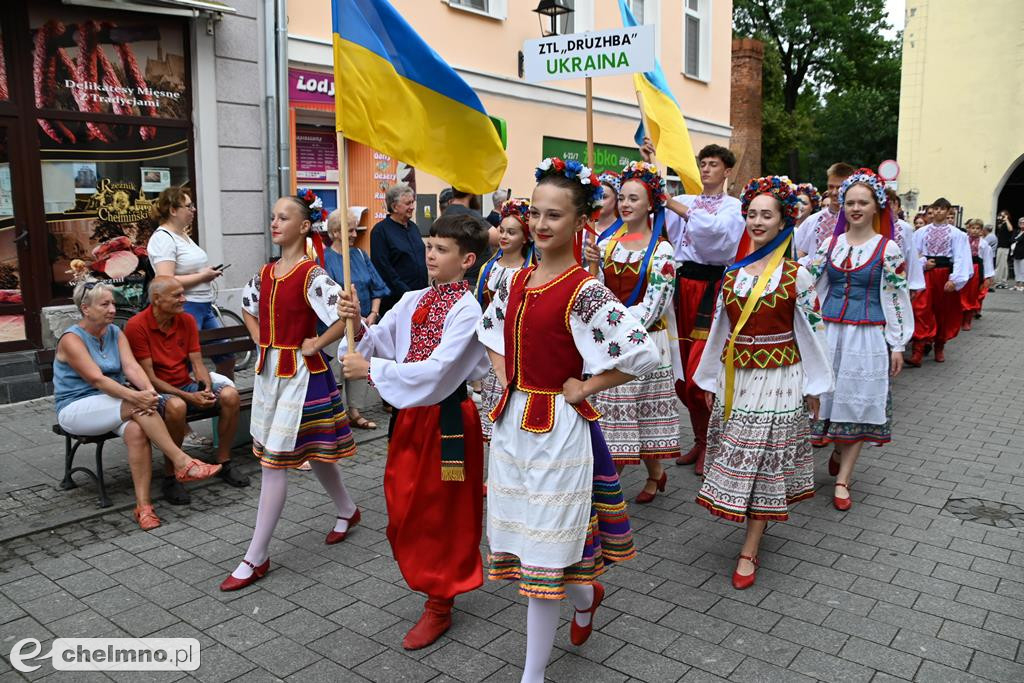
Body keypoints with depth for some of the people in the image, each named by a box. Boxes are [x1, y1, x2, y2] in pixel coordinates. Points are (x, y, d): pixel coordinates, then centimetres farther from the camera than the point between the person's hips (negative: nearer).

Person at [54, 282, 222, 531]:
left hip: (111, 402, 5)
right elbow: (97, 379, -23)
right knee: (139, 408, -32)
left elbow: (131, 366, -8)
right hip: (76, 410, -5)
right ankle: (182, 463, -31)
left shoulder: (115, 333, 8)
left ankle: (143, 504, -31)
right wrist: (135, 397, -37)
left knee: (136, 430, -30)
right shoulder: (72, 339, -11)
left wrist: (149, 389, -29)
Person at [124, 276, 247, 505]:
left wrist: (206, 389, -18)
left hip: (188, 384, 6)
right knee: (176, 407, -39)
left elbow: (198, 364, 3)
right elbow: (149, 377, -16)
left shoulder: (187, 320, 4)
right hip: (158, 391, -5)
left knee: (230, 395, -20)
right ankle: (170, 478, -21)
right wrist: (188, 397, -25)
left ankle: (224, 462, -4)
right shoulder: (137, 326, -13)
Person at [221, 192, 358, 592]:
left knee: (273, 462, -5)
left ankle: (256, 558, 5)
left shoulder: (311, 275, -15)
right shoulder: (265, 273, 7)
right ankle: (347, 511, 41)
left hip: (301, 372, -8)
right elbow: (247, 307, 26)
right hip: (269, 370, 8)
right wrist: (260, 340, 11)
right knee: (311, 451, 19)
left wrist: (315, 345, -17)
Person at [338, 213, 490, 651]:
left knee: (443, 512, 8)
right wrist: (358, 325, -15)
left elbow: (437, 372, -25)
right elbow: (381, 343, 5)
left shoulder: (467, 310, -16)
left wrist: (371, 369, -23)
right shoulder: (413, 301, 6)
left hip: (448, 418, -6)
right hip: (410, 413, 7)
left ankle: (439, 605, 26)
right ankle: (429, 577, 40)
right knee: (404, 504, 15)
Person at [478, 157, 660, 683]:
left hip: (556, 429, -7)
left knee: (543, 548, 4)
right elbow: (491, 327, 24)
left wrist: (583, 388, -14)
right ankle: (585, 596, 47)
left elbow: (644, 353, -22)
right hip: (511, 422, 7)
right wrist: (504, 374, 7)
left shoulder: (584, 292, -16)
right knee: (523, 535, 18)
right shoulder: (518, 281, 5)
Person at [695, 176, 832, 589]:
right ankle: (757, 522, 29)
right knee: (736, 456, 9)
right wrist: (709, 379, 14)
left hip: (778, 378, -4)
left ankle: (749, 550, 8)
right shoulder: (732, 272, 5)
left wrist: (815, 386, -1)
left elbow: (812, 331, -2)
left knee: (763, 459, 1)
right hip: (734, 376, 4)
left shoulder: (796, 274, -6)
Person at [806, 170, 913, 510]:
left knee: (857, 403, 2)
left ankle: (842, 479, 10)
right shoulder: (831, 243, 7)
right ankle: (839, 450, 35)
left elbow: (896, 299, -2)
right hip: (828, 332, 3)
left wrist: (897, 345, -3)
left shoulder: (888, 248, -3)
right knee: (826, 395, 6)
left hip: (868, 336, -3)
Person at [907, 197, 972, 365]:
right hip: (926, 273, 0)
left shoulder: (956, 234, -1)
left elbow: (960, 258, -6)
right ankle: (918, 351, -12)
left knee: (944, 311, 10)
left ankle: (939, 347, 27)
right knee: (921, 310, -10)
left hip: (945, 274, 0)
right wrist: (923, 263, -14)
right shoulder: (921, 232, 3)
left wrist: (955, 279, -15)